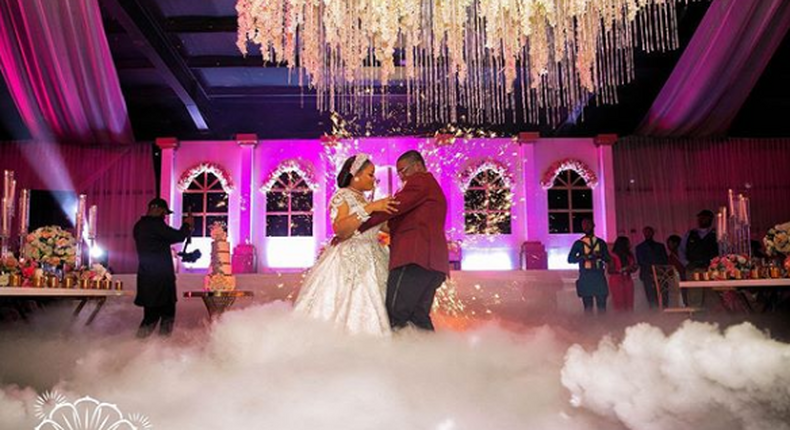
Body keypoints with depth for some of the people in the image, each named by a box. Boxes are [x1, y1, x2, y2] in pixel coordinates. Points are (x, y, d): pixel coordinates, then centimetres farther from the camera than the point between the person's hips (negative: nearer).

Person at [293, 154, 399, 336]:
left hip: (368, 264, 8)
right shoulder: (342, 197, -4)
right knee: (345, 314, -13)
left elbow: (385, 226, 21)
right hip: (348, 263, -8)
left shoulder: (364, 200, 19)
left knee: (366, 315, 0)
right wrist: (369, 208, -25)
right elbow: (340, 230, -22)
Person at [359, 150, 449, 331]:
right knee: (418, 316, 6)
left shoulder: (420, 180, 2)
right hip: (433, 261, 10)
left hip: (414, 257, -10)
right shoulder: (432, 187, 32)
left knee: (395, 316, -15)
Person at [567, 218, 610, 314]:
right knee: (588, 306, -2)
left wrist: (600, 255, -9)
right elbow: (570, 259, 2)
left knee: (602, 305, -2)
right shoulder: (578, 243, 7)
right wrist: (583, 257, -14)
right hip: (585, 277, -1)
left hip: (599, 277, 1)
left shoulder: (601, 242, 10)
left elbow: (608, 259, 11)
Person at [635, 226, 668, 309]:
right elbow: (640, 262, 7)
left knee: (663, 298, -9)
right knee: (652, 299, -12)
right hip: (648, 276, -2)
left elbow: (665, 260, 15)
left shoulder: (660, 246, 23)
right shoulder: (640, 247, 17)